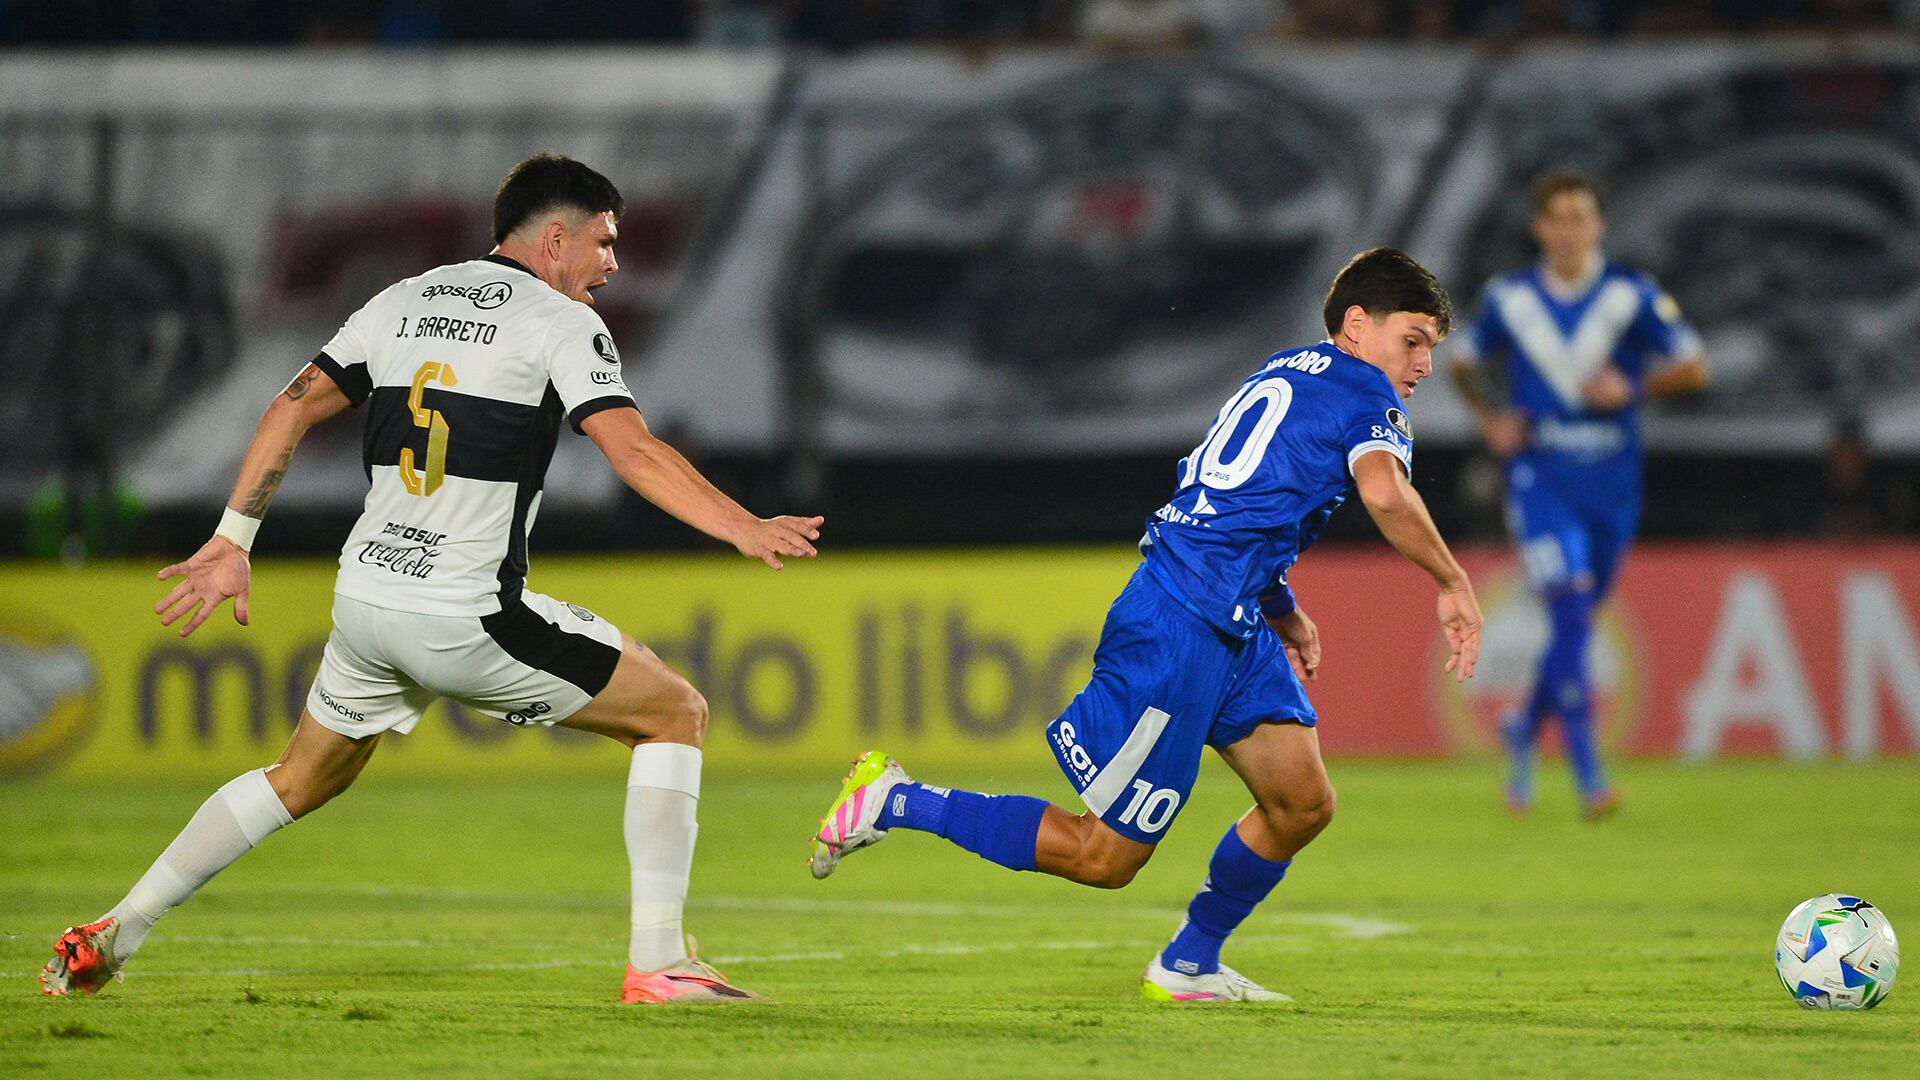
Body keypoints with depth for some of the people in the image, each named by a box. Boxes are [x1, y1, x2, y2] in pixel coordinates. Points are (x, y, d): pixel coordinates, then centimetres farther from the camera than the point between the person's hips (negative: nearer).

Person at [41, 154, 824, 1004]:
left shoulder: (406, 301, 14)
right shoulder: (561, 321, -4)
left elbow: (293, 407, 12)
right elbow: (632, 452, -17)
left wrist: (231, 543, 15)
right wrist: (744, 530, -21)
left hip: (364, 603, 7)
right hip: (469, 617, -7)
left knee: (303, 778, 28)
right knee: (675, 714, 5)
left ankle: (109, 939, 26)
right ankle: (657, 962, -4)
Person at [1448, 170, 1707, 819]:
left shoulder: (1631, 296, -2)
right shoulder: (1509, 298, 1)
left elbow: (1694, 369, 1)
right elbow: (1464, 364, 17)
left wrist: (1631, 387, -16)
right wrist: (1490, 419, -1)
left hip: (1611, 483, 2)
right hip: (1539, 478, -2)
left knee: (1576, 621, 12)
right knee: (1570, 612, -17)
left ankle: (1526, 727, 41)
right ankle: (1587, 778, -19)